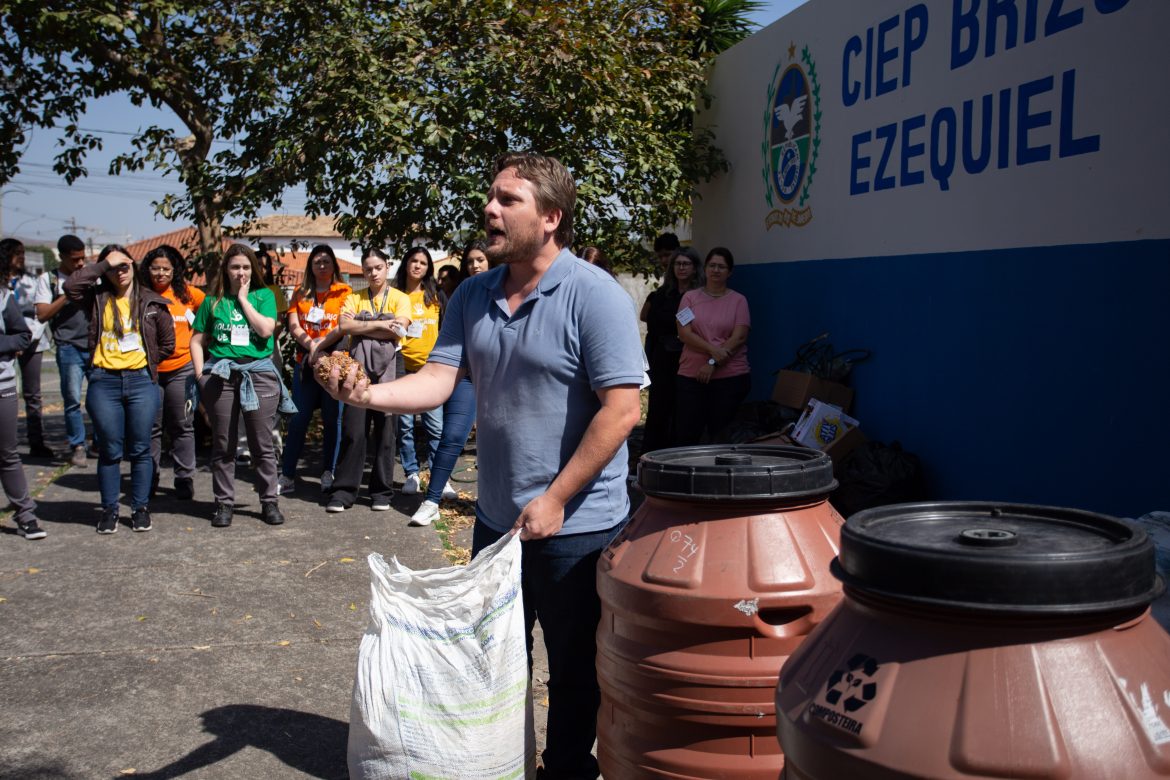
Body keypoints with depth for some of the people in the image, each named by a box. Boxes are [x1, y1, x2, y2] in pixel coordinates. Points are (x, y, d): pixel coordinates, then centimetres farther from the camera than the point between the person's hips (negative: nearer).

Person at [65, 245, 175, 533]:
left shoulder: (152, 302, 5)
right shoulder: (98, 298, 6)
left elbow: (167, 343, 10)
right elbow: (71, 285, -14)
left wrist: (146, 363, 5)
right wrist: (104, 264, -8)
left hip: (141, 381, 0)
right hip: (104, 382, 0)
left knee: (140, 449, 6)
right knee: (110, 450, 7)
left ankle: (140, 508, 16)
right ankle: (109, 509, 17)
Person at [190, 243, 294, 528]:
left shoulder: (264, 295, 7)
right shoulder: (213, 300, 10)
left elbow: (266, 329, -10)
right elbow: (197, 340, 11)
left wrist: (243, 299, -3)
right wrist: (200, 373, 0)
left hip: (259, 372, -1)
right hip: (221, 374, 1)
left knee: (262, 443, 3)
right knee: (223, 444, 7)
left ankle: (269, 502, 12)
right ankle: (224, 503, 16)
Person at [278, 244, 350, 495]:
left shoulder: (344, 291, 3)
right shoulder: (301, 293, 13)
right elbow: (294, 326, 4)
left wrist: (320, 345, -13)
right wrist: (311, 346, -12)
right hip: (305, 362, 2)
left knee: (332, 419, 1)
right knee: (299, 418, 0)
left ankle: (328, 474, 10)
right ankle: (287, 476, 3)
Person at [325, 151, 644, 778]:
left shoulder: (593, 295, -16)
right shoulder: (473, 296, 5)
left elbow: (621, 409, -19)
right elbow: (438, 379, 0)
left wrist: (555, 499, -18)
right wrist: (370, 394, -21)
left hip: (576, 526, -6)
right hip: (496, 519, 6)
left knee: (575, 673, 11)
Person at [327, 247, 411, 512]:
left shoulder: (399, 299, 7)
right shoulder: (355, 298, 13)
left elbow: (399, 330, -10)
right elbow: (344, 326, -4)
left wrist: (360, 327, -7)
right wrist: (380, 324, -9)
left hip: (387, 370, -1)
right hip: (358, 368, 1)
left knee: (385, 431, 3)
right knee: (353, 430, -2)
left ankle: (382, 491, 12)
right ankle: (344, 490, 5)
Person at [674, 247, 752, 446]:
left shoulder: (738, 301, 6)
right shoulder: (690, 297, 9)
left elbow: (739, 337, -4)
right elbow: (684, 333, -2)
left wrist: (713, 364, -13)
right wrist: (712, 350, -16)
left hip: (731, 377, -1)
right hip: (691, 377, 1)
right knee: (684, 437, 0)